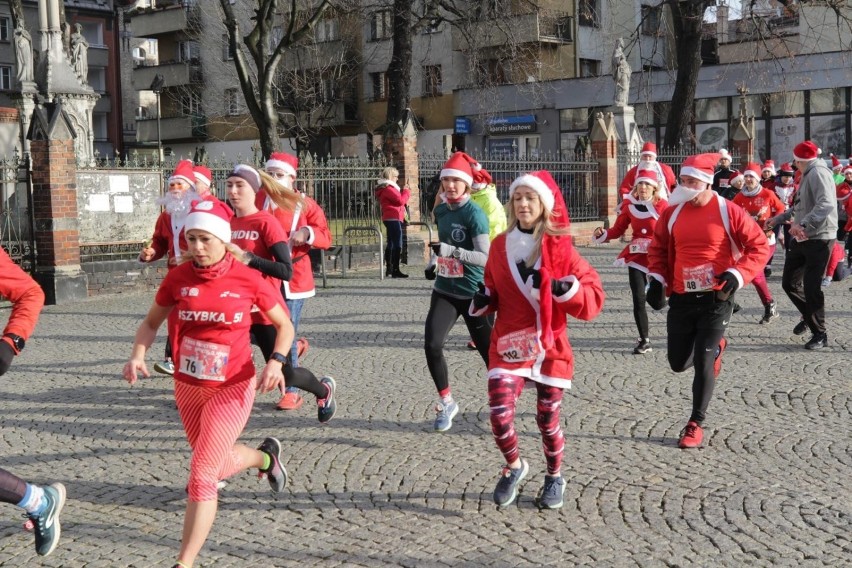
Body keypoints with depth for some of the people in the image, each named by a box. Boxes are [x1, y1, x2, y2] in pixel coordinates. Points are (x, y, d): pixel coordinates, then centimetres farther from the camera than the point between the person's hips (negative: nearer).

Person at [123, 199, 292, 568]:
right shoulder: (178, 278, -6)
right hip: (188, 387, 4)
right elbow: (151, 323, 8)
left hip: (232, 388, -4)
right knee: (220, 466, 21)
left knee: (203, 474, -11)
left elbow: (284, 325, -1)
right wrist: (138, 355, -11)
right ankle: (266, 456, 54)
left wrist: (275, 361, -19)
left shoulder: (248, 279, -13)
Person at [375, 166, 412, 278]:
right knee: (398, 245, -14)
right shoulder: (388, 188, -14)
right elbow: (400, 201, -18)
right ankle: (395, 270, -18)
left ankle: (389, 268, 21)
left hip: (390, 219, 11)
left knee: (391, 244, 16)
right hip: (393, 218, -11)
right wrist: (406, 191, -4)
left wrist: (403, 191, 9)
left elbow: (397, 199, 21)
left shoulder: (385, 188, 18)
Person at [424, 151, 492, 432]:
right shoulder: (440, 211, 6)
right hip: (444, 290, 5)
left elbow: (484, 257, -22)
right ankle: (446, 402, 6)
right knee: (432, 345, -12)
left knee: (488, 351, 2)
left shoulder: (474, 214, -14)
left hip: (472, 293, -5)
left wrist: (452, 251, -33)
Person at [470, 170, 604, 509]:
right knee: (499, 414, -12)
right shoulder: (500, 245, 5)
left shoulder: (560, 247, -5)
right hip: (508, 344, 2)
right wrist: (483, 300, -1)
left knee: (547, 419, 8)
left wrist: (559, 287, -24)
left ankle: (554, 478, 36)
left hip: (549, 345, -2)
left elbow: (593, 299, -8)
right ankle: (514, 466, 19)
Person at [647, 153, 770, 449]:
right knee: (678, 363, 10)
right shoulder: (672, 213, 2)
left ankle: (696, 424, 12)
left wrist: (737, 275, -20)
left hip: (716, 299, -4)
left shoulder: (728, 212, -11)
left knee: (702, 363, -6)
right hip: (681, 299, 4)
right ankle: (714, 348, 44)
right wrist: (656, 279, 1)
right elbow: (657, 248, 14)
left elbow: (759, 245, -8)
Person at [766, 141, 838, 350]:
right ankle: (809, 316, 34)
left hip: (819, 238, -10)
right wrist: (780, 218, 30)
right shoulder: (807, 175, 17)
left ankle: (820, 334, 8)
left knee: (811, 287, -5)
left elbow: (827, 204, -30)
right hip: (802, 238, 10)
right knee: (789, 282, 13)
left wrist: (803, 225, -37)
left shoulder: (818, 173, -15)